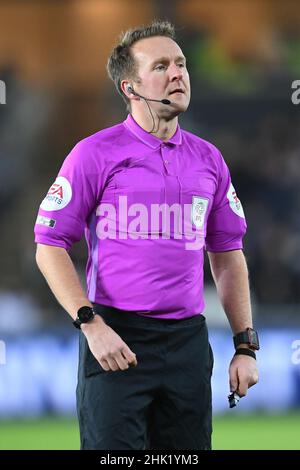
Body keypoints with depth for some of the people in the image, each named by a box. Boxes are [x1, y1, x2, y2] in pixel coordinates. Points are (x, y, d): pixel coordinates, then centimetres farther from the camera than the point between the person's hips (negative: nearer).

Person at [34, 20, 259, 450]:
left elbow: (228, 257, 17)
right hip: (116, 342, -4)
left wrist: (245, 345, 11)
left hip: (188, 341, 4)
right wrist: (91, 326, -14)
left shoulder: (208, 159, 12)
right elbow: (49, 248, -4)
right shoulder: (96, 153, -3)